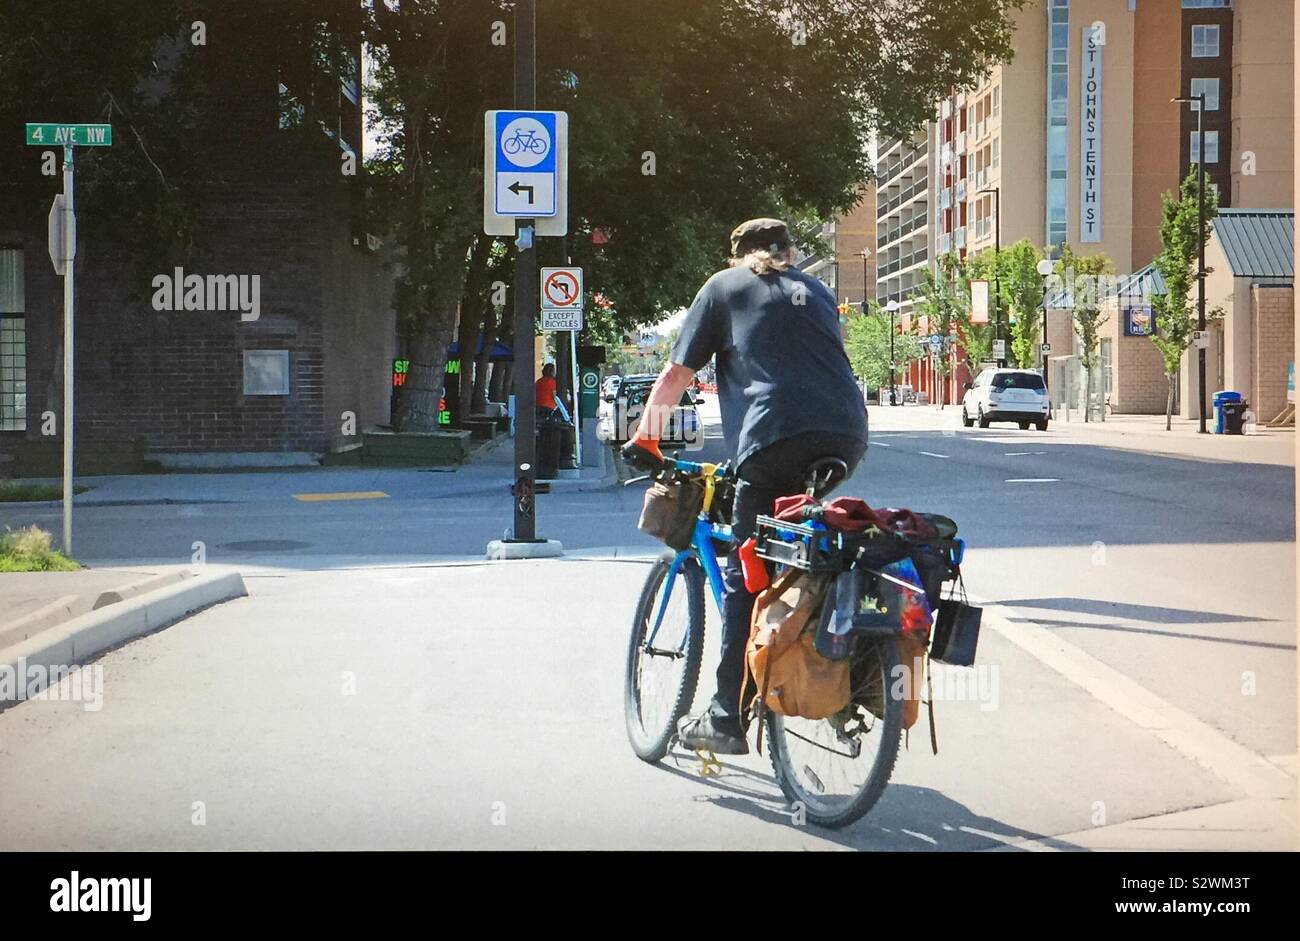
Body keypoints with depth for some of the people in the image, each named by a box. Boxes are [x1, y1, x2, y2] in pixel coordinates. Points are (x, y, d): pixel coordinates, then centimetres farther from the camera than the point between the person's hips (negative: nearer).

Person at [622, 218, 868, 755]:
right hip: (847, 437, 4)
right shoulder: (816, 291, 30)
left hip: (776, 435, -4)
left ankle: (728, 719, -2)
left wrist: (644, 437, 29)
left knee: (746, 576, 1)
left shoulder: (724, 286, 19)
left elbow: (676, 374, 17)